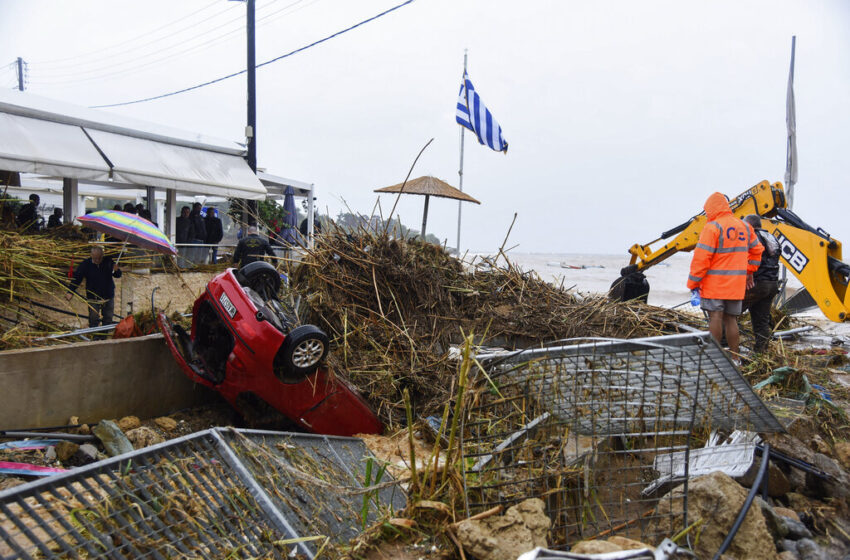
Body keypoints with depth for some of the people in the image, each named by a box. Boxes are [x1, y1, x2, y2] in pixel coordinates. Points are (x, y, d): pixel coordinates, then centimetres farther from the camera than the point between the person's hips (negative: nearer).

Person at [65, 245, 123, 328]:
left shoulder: (108, 261, -7)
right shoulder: (85, 264, -10)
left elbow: (118, 275, 1)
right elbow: (76, 278, -12)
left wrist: (116, 271, -23)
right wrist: (70, 292, -24)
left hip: (108, 296, 2)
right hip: (93, 298, -1)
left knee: (108, 320, 12)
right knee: (94, 320, 0)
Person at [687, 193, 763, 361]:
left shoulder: (712, 227, -9)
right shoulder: (744, 227, 14)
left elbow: (701, 258, -14)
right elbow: (757, 250, 24)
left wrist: (693, 282, -9)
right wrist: (749, 272, 31)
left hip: (715, 283, -7)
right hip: (736, 284, 7)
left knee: (715, 316, -7)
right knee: (731, 319, 10)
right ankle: (734, 357, 12)